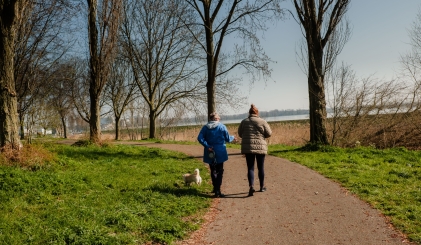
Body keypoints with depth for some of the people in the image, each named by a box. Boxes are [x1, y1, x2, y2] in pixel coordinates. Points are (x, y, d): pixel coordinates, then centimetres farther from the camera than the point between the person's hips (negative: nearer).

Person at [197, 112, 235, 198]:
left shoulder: (205, 127, 1)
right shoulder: (222, 126, -4)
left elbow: (200, 138, -11)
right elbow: (227, 139, -1)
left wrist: (207, 146, -14)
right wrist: (233, 137, 19)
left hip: (210, 153, 2)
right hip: (220, 152, -2)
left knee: (213, 171, 17)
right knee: (219, 171, 4)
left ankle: (215, 188, 28)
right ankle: (217, 191, -3)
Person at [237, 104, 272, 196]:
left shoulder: (244, 122, 2)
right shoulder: (262, 121, -4)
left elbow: (240, 134, 9)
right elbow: (269, 133, -1)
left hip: (248, 147, 1)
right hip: (260, 147, -1)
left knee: (250, 167, 4)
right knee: (261, 167, 13)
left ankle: (251, 186, -15)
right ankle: (262, 186, 25)